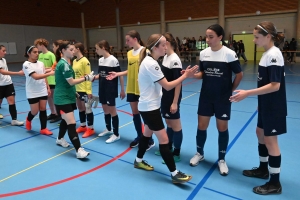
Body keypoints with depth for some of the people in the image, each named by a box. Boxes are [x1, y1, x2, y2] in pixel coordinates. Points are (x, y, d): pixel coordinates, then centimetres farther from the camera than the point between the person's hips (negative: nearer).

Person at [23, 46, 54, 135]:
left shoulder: (41, 63, 5)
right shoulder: (26, 65, -14)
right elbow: (36, 77, -27)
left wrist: (48, 87, 9)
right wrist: (49, 73, -35)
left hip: (43, 91, 5)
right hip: (32, 93, -4)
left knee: (43, 109, 5)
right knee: (35, 111, 3)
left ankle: (43, 129, 14)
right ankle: (28, 120, 37)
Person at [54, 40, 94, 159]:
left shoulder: (65, 63, 12)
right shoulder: (63, 64, -19)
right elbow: (71, 82, -21)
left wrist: (74, 92, 25)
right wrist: (86, 78, -18)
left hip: (67, 96, 10)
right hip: (62, 98, -10)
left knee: (65, 120, 21)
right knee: (71, 123, -13)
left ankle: (60, 139, 42)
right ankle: (79, 150, -13)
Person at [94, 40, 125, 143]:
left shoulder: (113, 60, -15)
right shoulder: (100, 60, 7)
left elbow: (120, 75, -13)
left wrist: (122, 90, -11)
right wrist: (93, 77, -4)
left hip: (111, 90, -7)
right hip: (102, 89, 7)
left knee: (112, 110, -1)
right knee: (105, 110, 17)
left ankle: (116, 134, 9)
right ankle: (108, 129, 36)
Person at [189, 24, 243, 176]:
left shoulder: (229, 54, -13)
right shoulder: (203, 53, -1)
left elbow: (239, 74, -4)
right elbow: (202, 74, 7)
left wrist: (230, 90, 1)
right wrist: (193, 75, -13)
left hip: (223, 98, -3)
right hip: (206, 96, 4)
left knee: (222, 128, 7)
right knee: (201, 126, 9)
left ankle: (222, 160, 25)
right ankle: (199, 153, 32)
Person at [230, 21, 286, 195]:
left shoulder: (274, 54, -20)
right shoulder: (268, 53, 8)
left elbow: (275, 85, -26)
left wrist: (247, 93, -28)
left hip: (274, 107, -9)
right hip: (266, 105, 9)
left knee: (270, 140, 0)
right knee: (261, 134, 19)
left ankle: (275, 183, 16)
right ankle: (263, 169, 37)